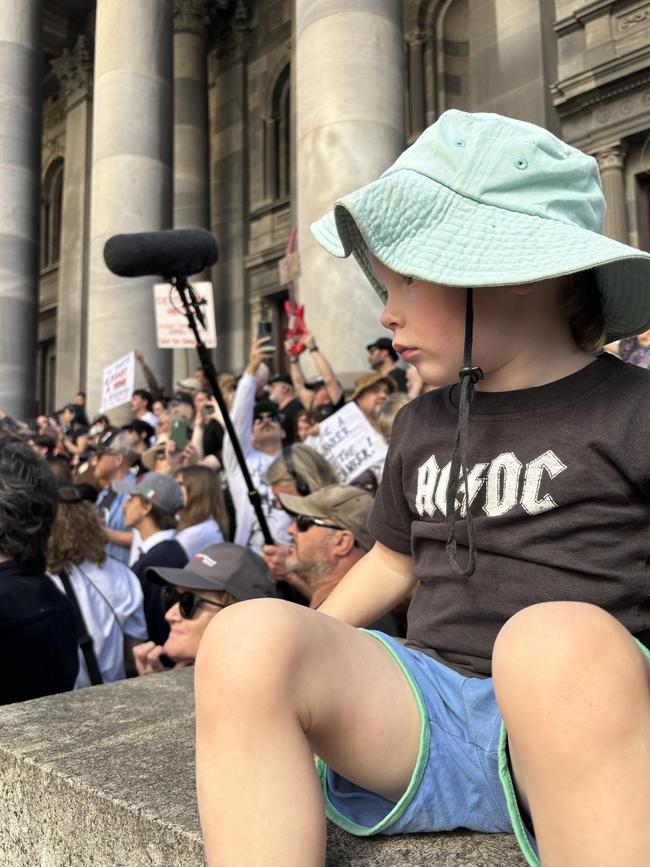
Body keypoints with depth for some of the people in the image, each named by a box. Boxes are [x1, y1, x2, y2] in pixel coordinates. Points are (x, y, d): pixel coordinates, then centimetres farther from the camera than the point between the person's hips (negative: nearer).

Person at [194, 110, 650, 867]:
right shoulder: (420, 424, 17)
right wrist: (291, 659, 25)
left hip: (582, 717, -3)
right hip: (429, 707, 4)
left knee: (562, 639, -38)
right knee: (249, 638, -24)